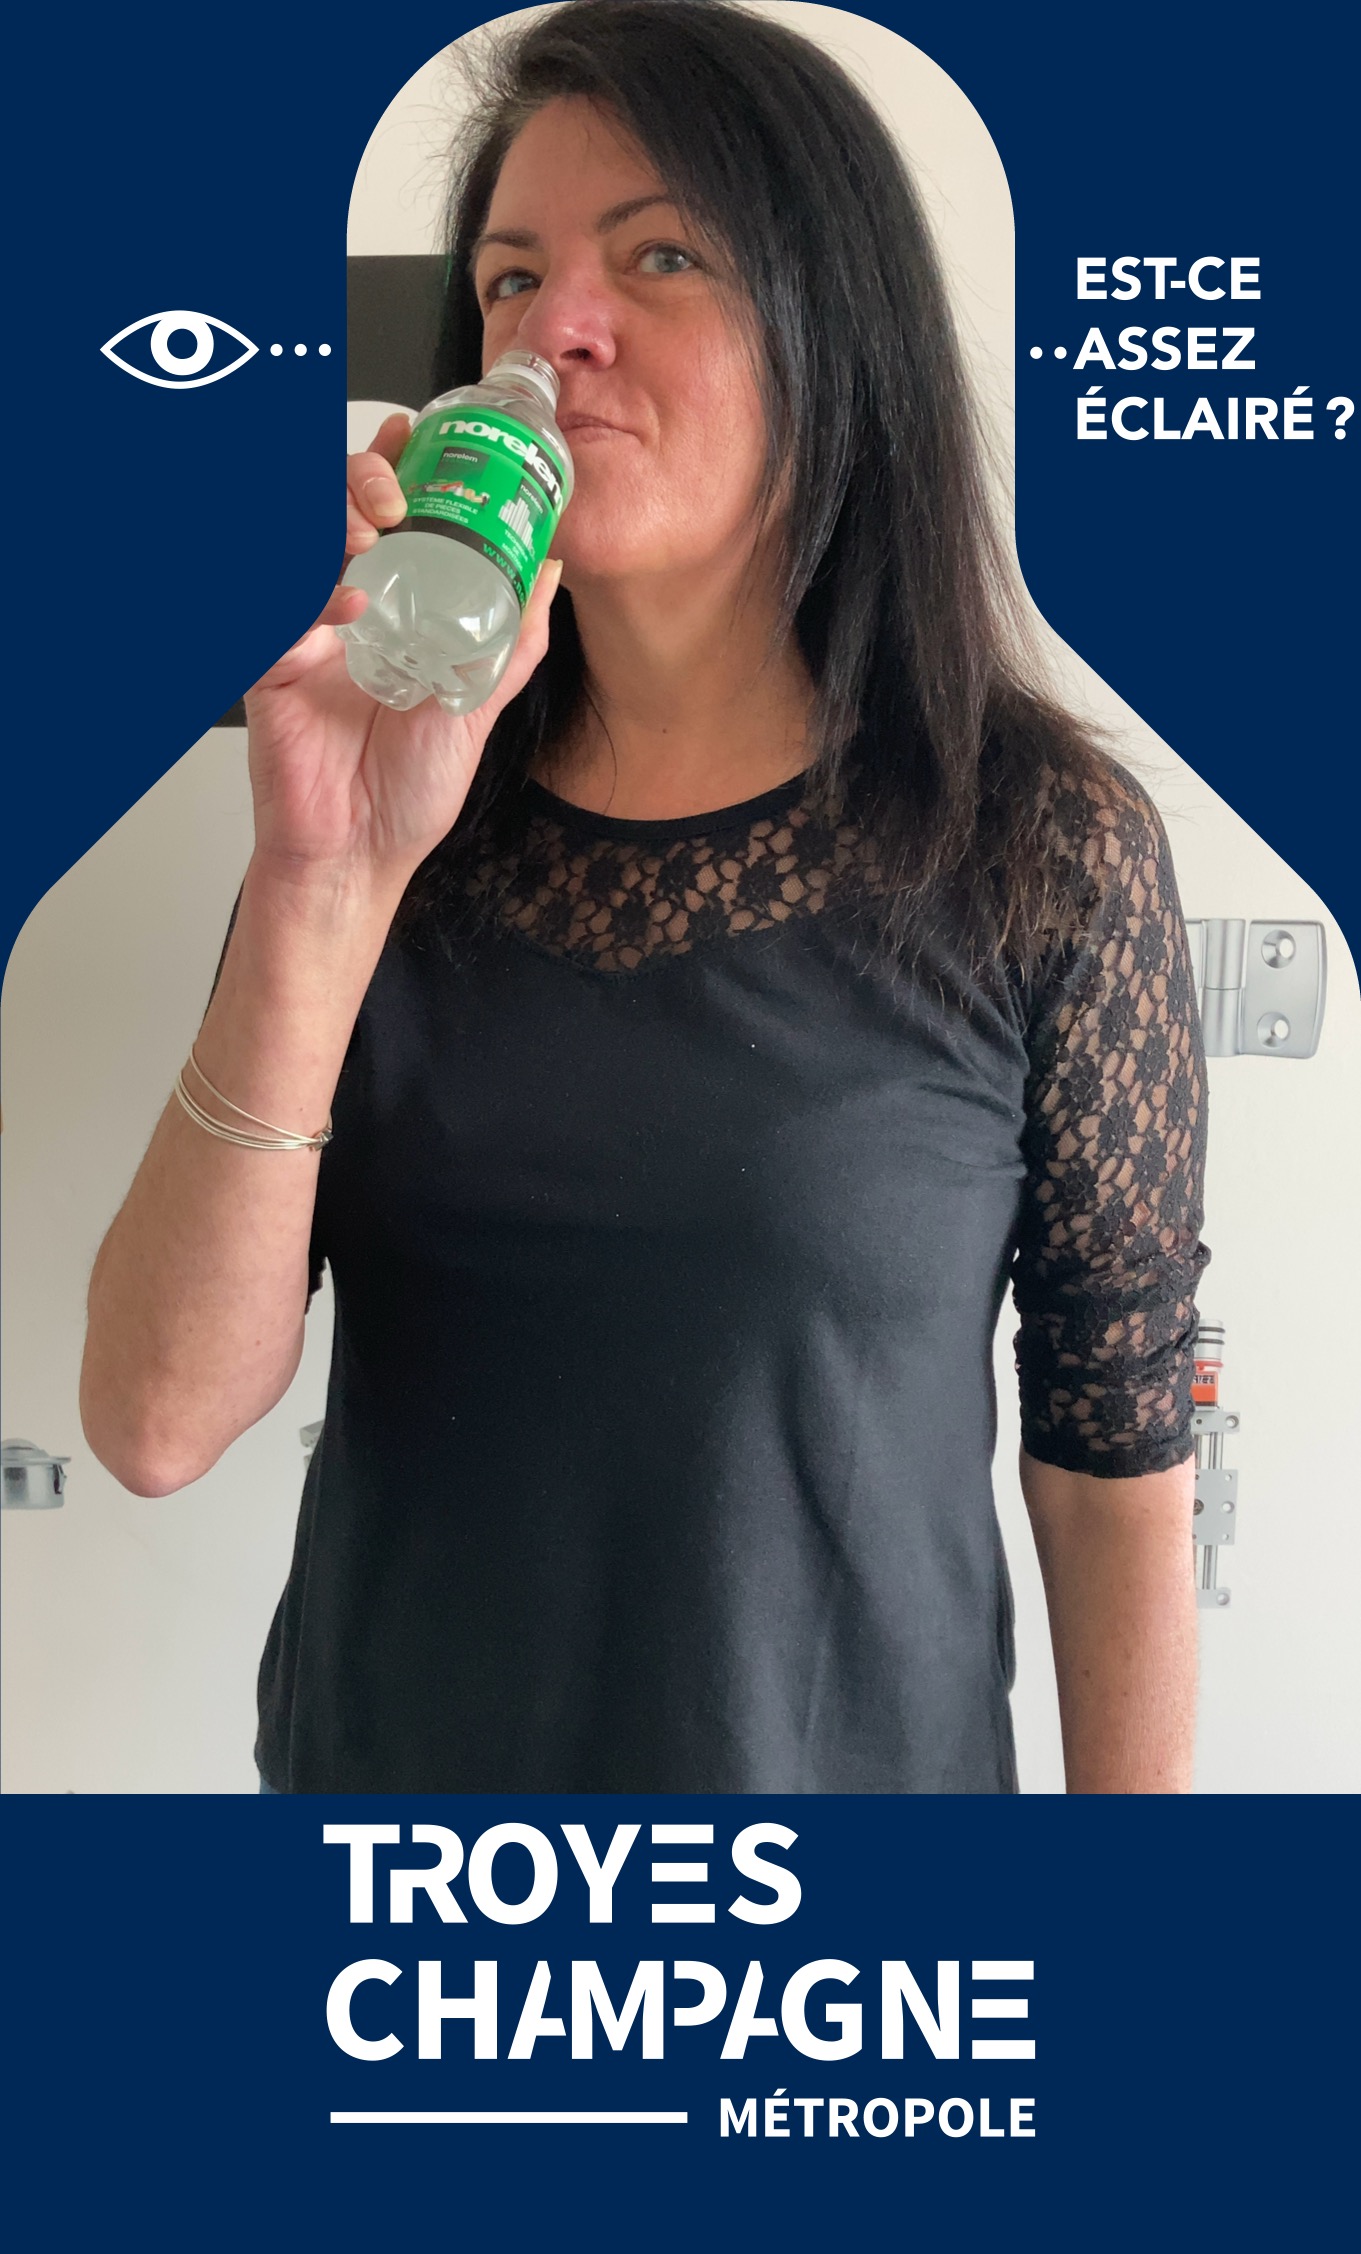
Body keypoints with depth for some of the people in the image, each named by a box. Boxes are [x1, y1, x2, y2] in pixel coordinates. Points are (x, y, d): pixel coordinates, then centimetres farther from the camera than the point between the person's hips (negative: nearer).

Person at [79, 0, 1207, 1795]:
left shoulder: (1049, 849, -14)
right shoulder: (404, 811, -7)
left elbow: (1117, 1461, -8)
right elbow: (156, 1426, -15)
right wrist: (319, 897, -25)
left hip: (844, 1754, -2)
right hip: (374, 1748, 3)